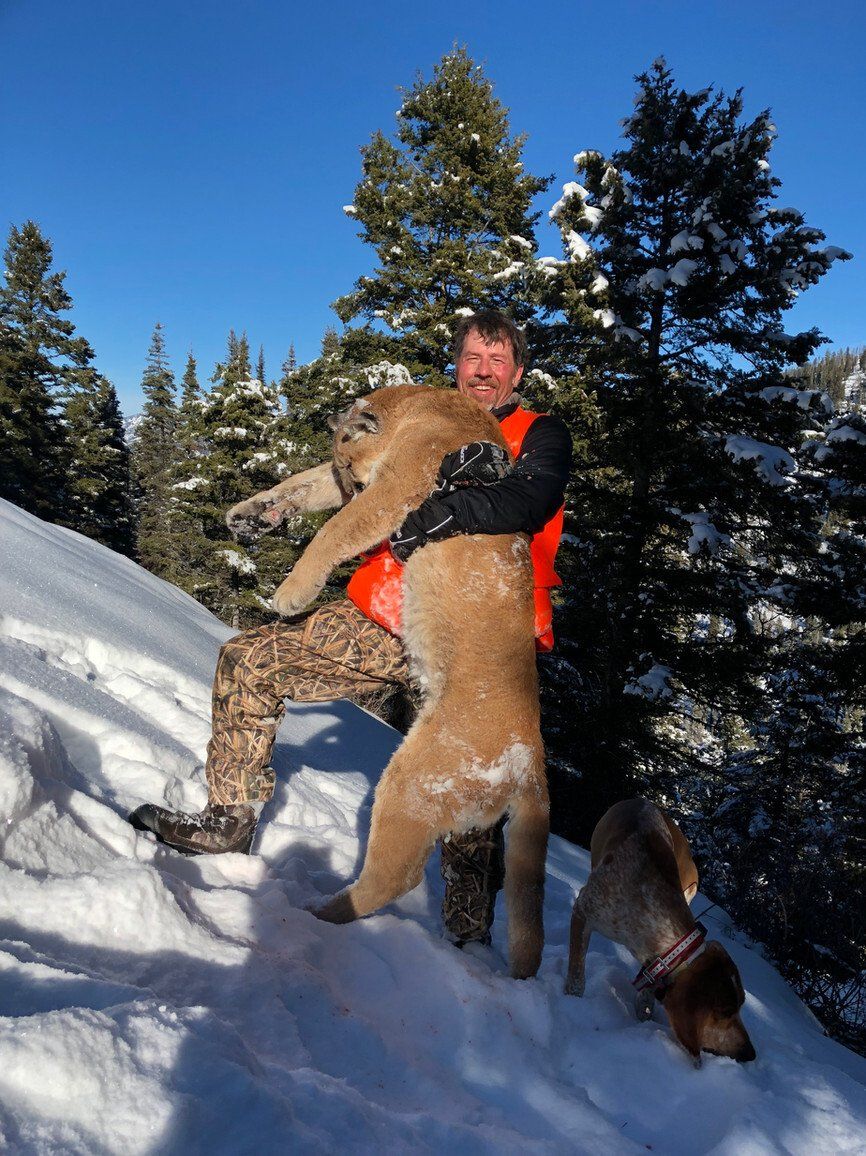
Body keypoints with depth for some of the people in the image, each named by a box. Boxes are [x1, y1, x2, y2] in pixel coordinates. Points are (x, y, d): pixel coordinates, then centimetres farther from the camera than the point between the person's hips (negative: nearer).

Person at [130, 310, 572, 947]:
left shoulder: (542, 435, 7)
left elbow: (528, 500, -16)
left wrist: (442, 512, -29)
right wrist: (445, 471, -14)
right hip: (385, 622, 5)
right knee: (248, 660, -1)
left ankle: (469, 939, 19)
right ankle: (229, 820, 13)